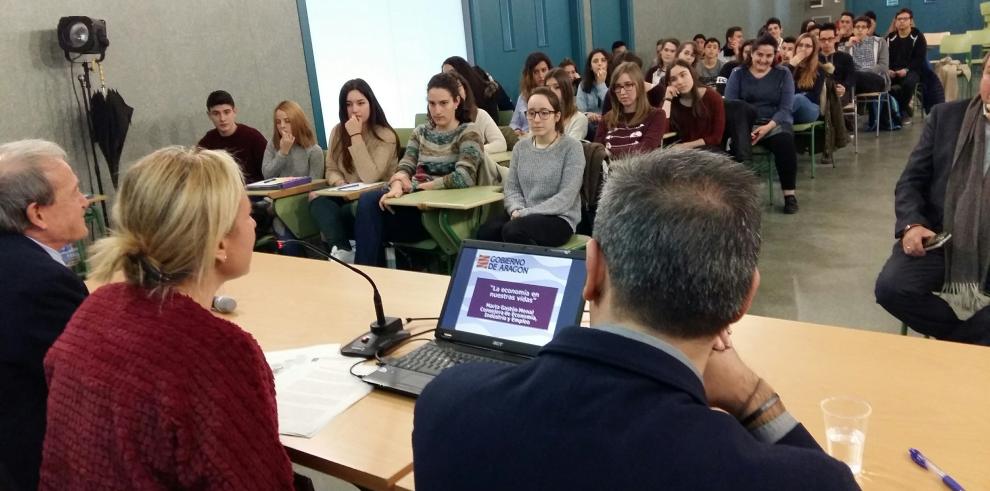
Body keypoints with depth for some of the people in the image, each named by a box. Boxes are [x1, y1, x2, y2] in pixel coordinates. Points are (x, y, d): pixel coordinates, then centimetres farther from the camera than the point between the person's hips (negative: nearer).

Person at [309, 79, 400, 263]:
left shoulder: (386, 136, -12)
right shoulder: (338, 131, 5)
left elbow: (369, 178, -22)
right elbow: (331, 170, 8)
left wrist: (356, 136, -22)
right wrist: (340, 183, -17)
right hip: (346, 197, 5)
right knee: (316, 198, -26)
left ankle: (338, 248, -12)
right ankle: (342, 251, -32)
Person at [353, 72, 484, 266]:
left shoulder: (468, 132, 0)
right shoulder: (420, 132, 16)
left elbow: (464, 177, -16)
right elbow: (405, 166, 3)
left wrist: (415, 187, -12)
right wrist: (397, 186, -21)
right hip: (416, 203, 5)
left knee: (370, 205, -23)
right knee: (368, 201, -25)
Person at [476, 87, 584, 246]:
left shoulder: (571, 147, -5)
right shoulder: (520, 147, 12)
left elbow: (566, 197, -13)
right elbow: (511, 187, 9)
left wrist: (527, 213, -18)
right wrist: (516, 209, -14)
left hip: (559, 218, -4)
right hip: (523, 215, 4)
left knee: (513, 231, -33)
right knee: (486, 232, -26)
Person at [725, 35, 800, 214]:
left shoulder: (783, 74, 9)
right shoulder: (738, 74, 9)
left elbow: (786, 108, 0)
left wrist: (768, 127, -19)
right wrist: (746, 129, -19)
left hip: (775, 123, 1)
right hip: (746, 123, 0)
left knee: (784, 141, -33)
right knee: (740, 143, -36)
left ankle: (789, 194, -23)